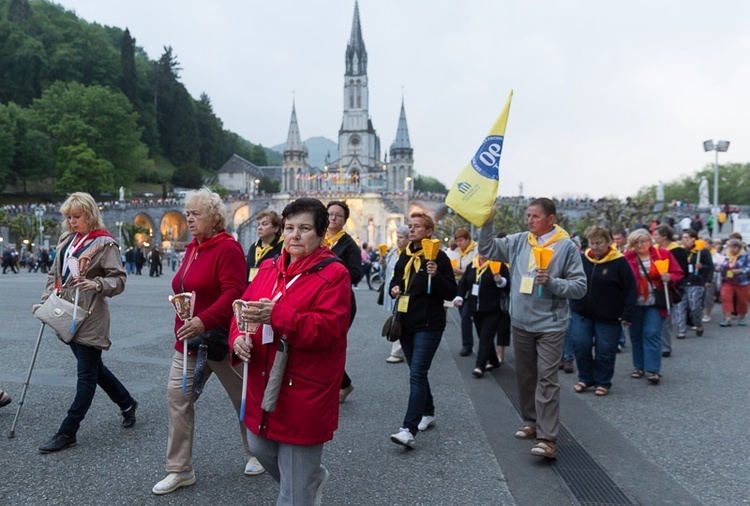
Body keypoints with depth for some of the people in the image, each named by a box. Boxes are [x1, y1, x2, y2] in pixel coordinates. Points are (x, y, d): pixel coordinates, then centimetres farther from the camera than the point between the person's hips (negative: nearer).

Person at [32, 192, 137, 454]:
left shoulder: (104, 243, -9)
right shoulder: (66, 240, 13)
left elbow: (118, 279, -12)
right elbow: (55, 274, 18)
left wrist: (97, 285, -30)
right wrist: (46, 301, 7)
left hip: (90, 317, -8)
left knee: (87, 373, 0)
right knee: (93, 367, 17)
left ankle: (67, 432, 5)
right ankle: (127, 403, 34)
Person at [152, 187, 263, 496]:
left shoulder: (227, 248, -15)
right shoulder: (192, 249, 11)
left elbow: (233, 293, -25)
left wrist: (204, 321, -35)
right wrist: (184, 320, 13)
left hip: (220, 340, -8)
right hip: (188, 341, 8)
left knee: (243, 399, 10)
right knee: (178, 397, 1)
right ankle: (180, 470, 11)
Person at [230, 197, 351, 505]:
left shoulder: (334, 274, -11)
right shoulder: (269, 268, 9)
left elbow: (328, 328, -21)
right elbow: (245, 310, 10)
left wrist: (276, 315, -32)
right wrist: (238, 337, -12)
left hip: (305, 394, -7)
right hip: (264, 385, 7)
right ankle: (313, 479, 48)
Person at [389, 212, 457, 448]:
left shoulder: (438, 257, -9)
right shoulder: (404, 256, 12)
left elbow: (452, 293, -10)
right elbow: (395, 280, 25)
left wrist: (436, 276, -26)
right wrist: (393, 289, 2)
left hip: (428, 325, -7)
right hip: (406, 323, 7)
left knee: (417, 375, -14)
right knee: (417, 372, 17)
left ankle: (409, 429, -19)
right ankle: (428, 413, 35)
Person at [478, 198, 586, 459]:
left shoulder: (566, 246, -8)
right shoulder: (518, 241, 4)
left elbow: (580, 286, -8)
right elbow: (488, 250, 8)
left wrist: (552, 282, -22)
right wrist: (487, 222, -4)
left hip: (550, 325, -5)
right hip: (520, 323, 5)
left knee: (547, 379, -7)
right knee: (525, 376, 17)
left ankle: (547, 438, -5)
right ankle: (531, 421, 33)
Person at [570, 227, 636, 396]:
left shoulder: (619, 262, -9)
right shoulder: (582, 259, 2)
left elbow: (630, 289, -9)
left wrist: (627, 314, -13)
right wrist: (573, 306, 7)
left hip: (608, 317, -3)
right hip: (582, 313, 3)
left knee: (605, 350, 4)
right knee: (581, 345, -1)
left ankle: (602, 382, 20)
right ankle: (585, 379, 17)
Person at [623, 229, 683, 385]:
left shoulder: (663, 254, -1)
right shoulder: (627, 258, -3)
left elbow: (678, 274, 4)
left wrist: (669, 278, -17)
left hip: (655, 303, -2)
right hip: (635, 304, 2)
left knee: (652, 334, -8)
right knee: (636, 335, 10)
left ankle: (653, 370, -5)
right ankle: (639, 367, 23)